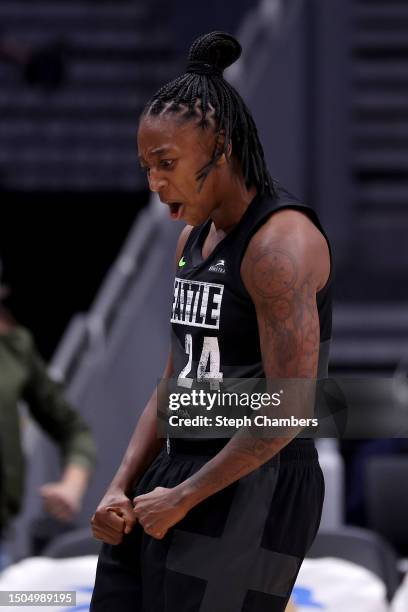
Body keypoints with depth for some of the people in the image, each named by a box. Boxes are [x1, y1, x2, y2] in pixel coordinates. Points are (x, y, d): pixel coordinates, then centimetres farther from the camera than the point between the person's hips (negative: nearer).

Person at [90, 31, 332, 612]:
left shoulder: (280, 242, -16)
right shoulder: (197, 239, 14)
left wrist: (181, 500, -14)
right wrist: (120, 490, 3)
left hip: (252, 497, -9)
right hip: (179, 475, 9)